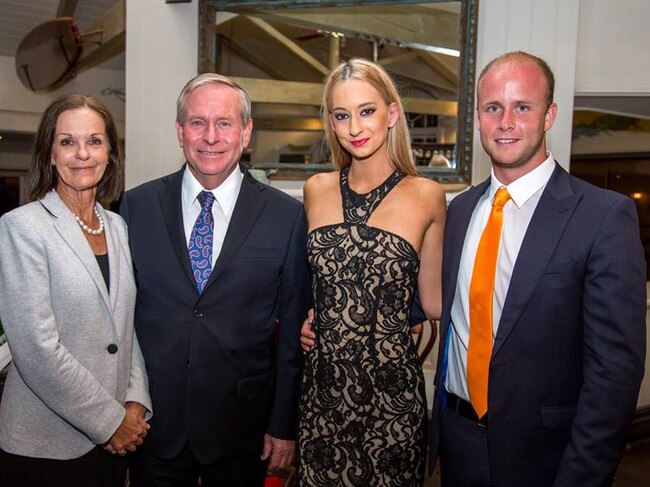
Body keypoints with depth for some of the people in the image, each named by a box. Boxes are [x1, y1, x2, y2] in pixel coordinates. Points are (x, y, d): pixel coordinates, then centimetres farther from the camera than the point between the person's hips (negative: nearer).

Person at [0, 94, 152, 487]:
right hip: (45, 445, -5)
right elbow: (37, 350, -18)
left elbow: (128, 325, 9)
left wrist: (136, 402, -3)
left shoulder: (117, 226, 6)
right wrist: (110, 420, -13)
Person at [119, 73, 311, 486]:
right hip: (152, 422, 1)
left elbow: (293, 331, -3)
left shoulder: (287, 215, -7)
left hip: (241, 427, -1)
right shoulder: (137, 206, -2)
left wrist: (284, 425, -1)